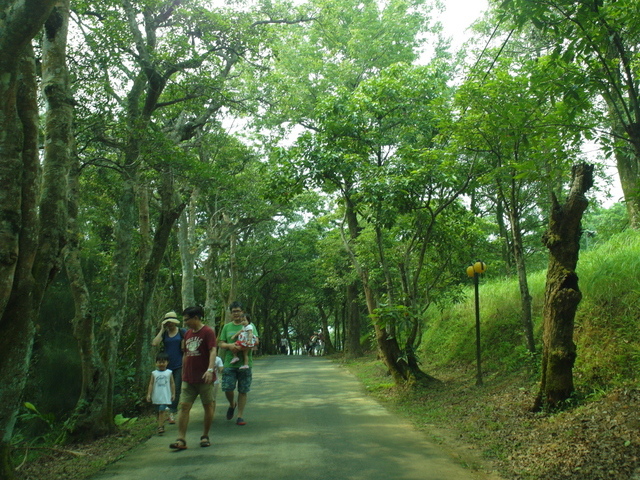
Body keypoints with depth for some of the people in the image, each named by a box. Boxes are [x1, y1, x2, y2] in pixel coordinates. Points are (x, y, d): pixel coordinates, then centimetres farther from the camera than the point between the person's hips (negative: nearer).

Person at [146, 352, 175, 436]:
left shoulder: (169, 373, 4)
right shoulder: (154, 373, 5)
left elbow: (172, 384, 7)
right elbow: (151, 384, 5)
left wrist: (173, 394, 5)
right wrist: (149, 394, -2)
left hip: (165, 396, -2)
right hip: (156, 396, 2)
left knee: (162, 410, -13)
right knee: (159, 411, 10)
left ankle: (160, 426, -11)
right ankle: (161, 425, 22)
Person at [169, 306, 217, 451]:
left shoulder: (208, 332, -9)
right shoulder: (187, 334, 12)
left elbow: (213, 351, -20)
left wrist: (210, 369, -33)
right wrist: (183, 373, 20)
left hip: (204, 378, -6)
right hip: (188, 378, 6)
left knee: (208, 406, 6)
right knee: (184, 406, -1)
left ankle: (205, 437, 20)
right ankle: (181, 440, 1)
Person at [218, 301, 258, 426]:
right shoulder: (227, 327, 11)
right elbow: (220, 344, 8)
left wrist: (242, 347, -19)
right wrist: (230, 345, -14)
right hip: (229, 363, 1)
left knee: (243, 391, 4)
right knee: (227, 388, -5)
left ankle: (240, 416, 15)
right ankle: (232, 404, 27)